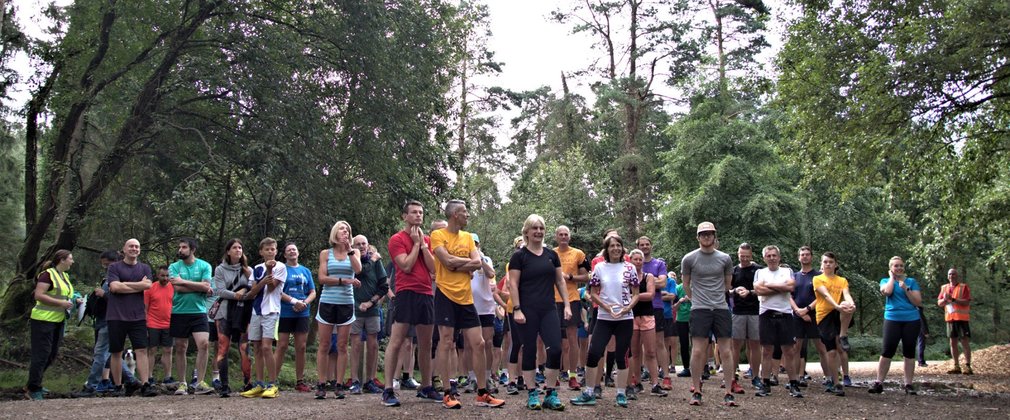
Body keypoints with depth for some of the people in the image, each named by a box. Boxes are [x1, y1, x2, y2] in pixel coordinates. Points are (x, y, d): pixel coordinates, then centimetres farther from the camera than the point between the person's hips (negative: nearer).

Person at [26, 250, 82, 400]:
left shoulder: (65, 276, 15)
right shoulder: (48, 275, -12)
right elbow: (38, 295, -20)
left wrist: (74, 300, 10)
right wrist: (61, 303, -23)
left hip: (58, 321, 9)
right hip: (43, 320, -9)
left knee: (51, 355, 14)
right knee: (41, 354, -5)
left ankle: (34, 383, 29)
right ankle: (33, 389, 3)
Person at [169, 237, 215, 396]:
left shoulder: (204, 266, 3)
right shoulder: (174, 267, 4)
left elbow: (206, 286, -11)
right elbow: (177, 288, -10)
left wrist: (184, 281, -11)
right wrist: (200, 288, -9)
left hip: (199, 312, -1)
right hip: (179, 312, 1)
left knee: (204, 343, -15)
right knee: (180, 348, 7)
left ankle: (200, 383, -9)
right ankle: (182, 384, 17)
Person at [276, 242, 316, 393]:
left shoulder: (305, 271, 13)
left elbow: (313, 293, 11)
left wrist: (305, 303, -9)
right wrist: (294, 301, -18)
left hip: (302, 314, 4)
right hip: (285, 313, -4)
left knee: (301, 347, 5)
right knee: (282, 347, -6)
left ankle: (300, 381, 12)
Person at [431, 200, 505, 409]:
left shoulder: (468, 237, 14)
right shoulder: (438, 235, -4)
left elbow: (478, 263, 1)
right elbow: (448, 261, -17)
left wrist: (456, 266, -11)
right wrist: (468, 262, -3)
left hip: (466, 298, 6)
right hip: (446, 295, -6)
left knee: (478, 344, 5)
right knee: (446, 343, -3)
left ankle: (482, 394, 14)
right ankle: (448, 394, 5)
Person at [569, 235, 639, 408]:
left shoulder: (630, 268, 1)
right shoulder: (599, 267, 2)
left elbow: (635, 294, 3)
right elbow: (593, 294, 4)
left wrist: (627, 308, -13)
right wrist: (606, 306, -11)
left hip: (625, 319, 0)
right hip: (604, 318, 0)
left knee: (622, 355, 5)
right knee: (593, 353, -6)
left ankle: (621, 394, 15)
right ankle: (589, 393, 4)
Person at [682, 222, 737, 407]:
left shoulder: (725, 259, 5)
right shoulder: (689, 259, 0)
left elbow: (727, 285, 17)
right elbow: (686, 285, 13)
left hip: (721, 308, 2)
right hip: (699, 309, -2)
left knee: (726, 352, 2)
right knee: (698, 351, -3)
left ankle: (728, 393, 9)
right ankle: (696, 392, 8)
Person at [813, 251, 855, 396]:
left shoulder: (842, 280, 14)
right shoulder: (818, 279, 5)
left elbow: (846, 294, -7)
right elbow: (826, 295, -13)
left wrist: (851, 304, -31)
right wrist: (837, 306, -33)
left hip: (838, 315, 2)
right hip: (824, 316, -2)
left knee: (848, 306, -35)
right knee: (832, 351, -5)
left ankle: (843, 337, -19)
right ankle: (835, 383, 7)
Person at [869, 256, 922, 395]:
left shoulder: (911, 282, 8)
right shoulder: (885, 281, 9)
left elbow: (918, 302, -1)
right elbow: (887, 291, -15)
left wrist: (906, 289, -10)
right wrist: (892, 277, -1)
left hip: (911, 320, 1)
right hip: (892, 320, -1)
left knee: (909, 352, 4)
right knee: (887, 351, -6)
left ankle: (908, 384, 10)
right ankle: (879, 383, -4)